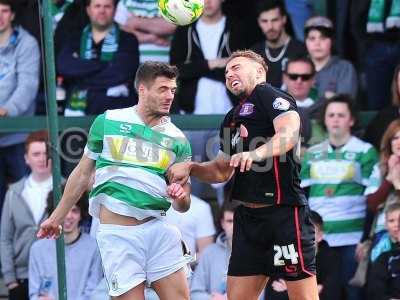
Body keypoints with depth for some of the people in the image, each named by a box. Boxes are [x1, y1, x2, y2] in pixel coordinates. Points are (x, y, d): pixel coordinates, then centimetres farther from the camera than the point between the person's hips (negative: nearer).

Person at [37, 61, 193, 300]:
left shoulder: (177, 139, 8)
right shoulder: (108, 122, 4)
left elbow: (183, 206, 12)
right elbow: (83, 174, 14)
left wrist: (180, 197, -12)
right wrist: (57, 217, 18)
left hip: (158, 227, 3)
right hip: (118, 233, -3)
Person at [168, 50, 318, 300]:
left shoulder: (268, 94, -3)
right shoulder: (232, 118, 23)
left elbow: (290, 133, -21)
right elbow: (222, 171, 30)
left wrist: (257, 152, -37)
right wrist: (190, 167, 13)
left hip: (283, 212, -9)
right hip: (247, 215, 9)